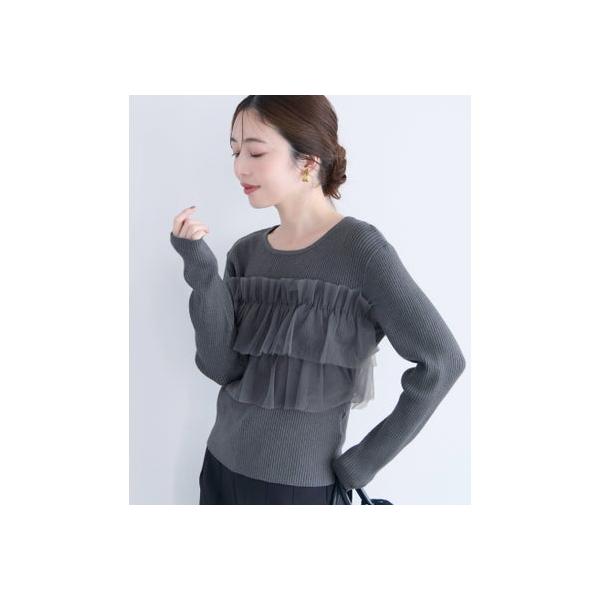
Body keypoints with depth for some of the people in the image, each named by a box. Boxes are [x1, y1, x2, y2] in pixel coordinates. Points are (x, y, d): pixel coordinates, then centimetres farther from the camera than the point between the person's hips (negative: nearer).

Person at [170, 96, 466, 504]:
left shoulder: (359, 248, -16)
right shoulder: (247, 252, 0)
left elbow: (441, 361, -18)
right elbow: (221, 368, -7)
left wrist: (366, 460, -14)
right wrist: (202, 272, -17)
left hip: (299, 483, -4)